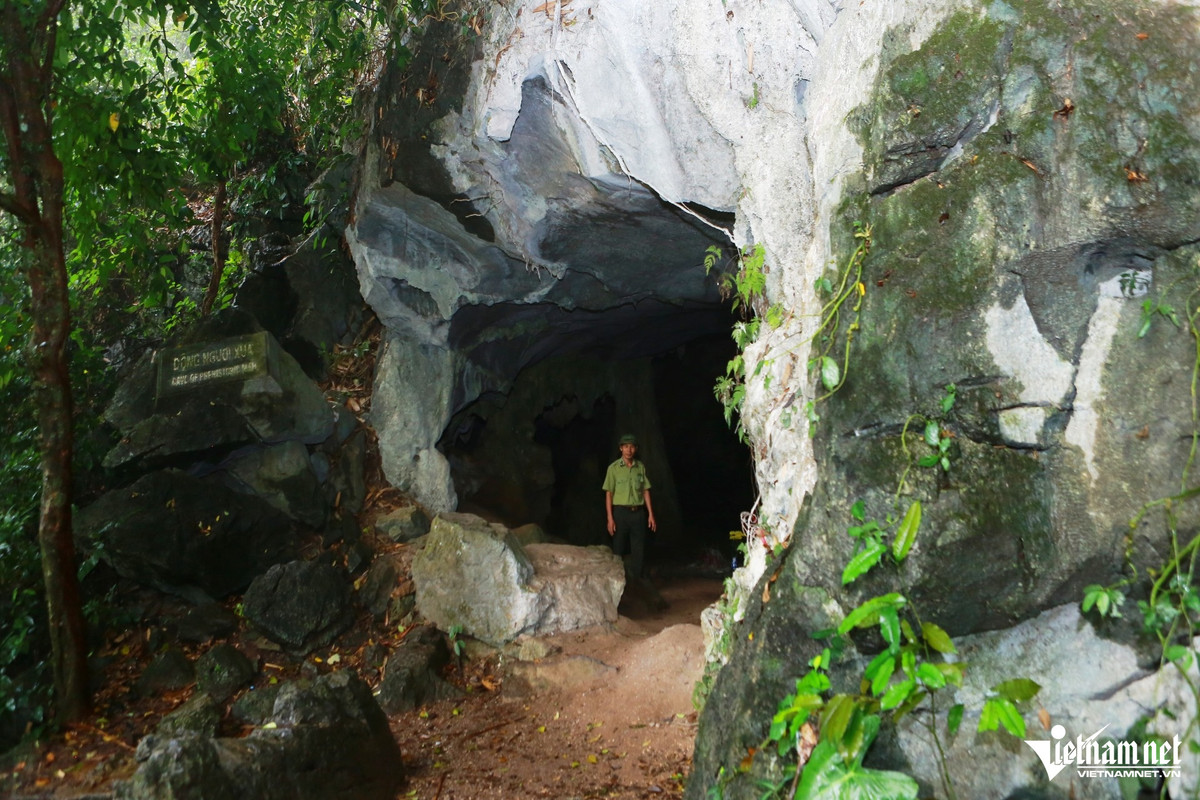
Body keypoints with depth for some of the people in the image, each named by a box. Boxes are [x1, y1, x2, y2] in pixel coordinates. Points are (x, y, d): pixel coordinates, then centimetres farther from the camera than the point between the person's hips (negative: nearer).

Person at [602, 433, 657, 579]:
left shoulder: (641, 467, 6)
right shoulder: (614, 468, -3)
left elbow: (645, 491, 10)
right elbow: (608, 494, -4)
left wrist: (651, 514, 5)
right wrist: (610, 518, -10)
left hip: (638, 512, 3)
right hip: (620, 512, -3)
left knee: (639, 550, 6)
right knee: (619, 550, 3)